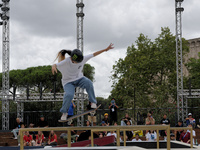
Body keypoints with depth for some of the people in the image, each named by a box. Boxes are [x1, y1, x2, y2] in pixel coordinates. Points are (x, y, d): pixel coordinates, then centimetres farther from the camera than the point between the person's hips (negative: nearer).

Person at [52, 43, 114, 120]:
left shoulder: (82, 59, -18)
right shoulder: (65, 62, -27)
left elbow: (94, 54, -9)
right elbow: (55, 65, -38)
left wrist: (106, 49, -7)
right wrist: (53, 67, -64)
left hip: (79, 78, 3)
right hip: (68, 82, -3)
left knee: (88, 83, -31)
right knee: (69, 95, -30)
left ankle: (93, 102, -15)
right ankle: (64, 113, -6)